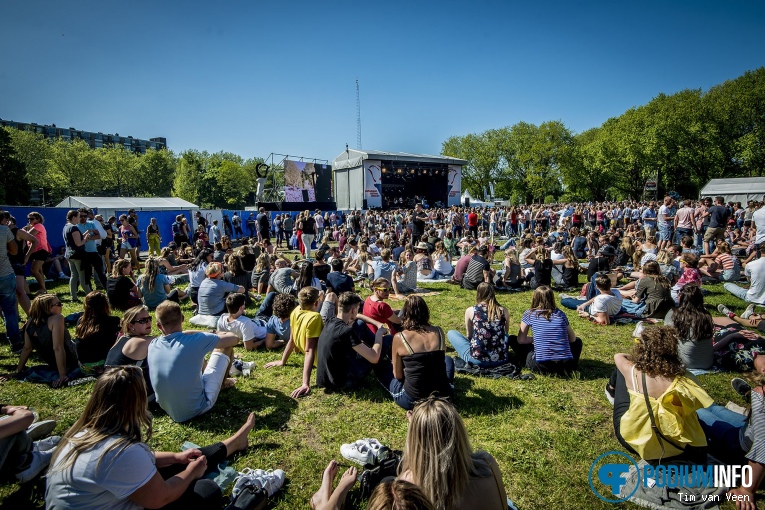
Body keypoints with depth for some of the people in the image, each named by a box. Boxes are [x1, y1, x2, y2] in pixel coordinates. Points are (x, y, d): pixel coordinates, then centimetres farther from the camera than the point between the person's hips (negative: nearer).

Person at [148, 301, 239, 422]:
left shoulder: (152, 345, -6)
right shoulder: (195, 341, -23)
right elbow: (234, 339, -9)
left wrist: (206, 335, 16)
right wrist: (220, 335, 13)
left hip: (167, 409, 6)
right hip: (197, 408, -5)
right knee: (226, 348, 5)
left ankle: (221, 382, 42)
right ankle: (222, 384, 33)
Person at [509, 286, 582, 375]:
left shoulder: (529, 314, 6)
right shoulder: (560, 314, 11)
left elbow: (521, 340, 10)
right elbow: (572, 339, 20)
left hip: (542, 366, -2)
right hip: (565, 365, 2)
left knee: (513, 340, 18)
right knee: (577, 342, 33)